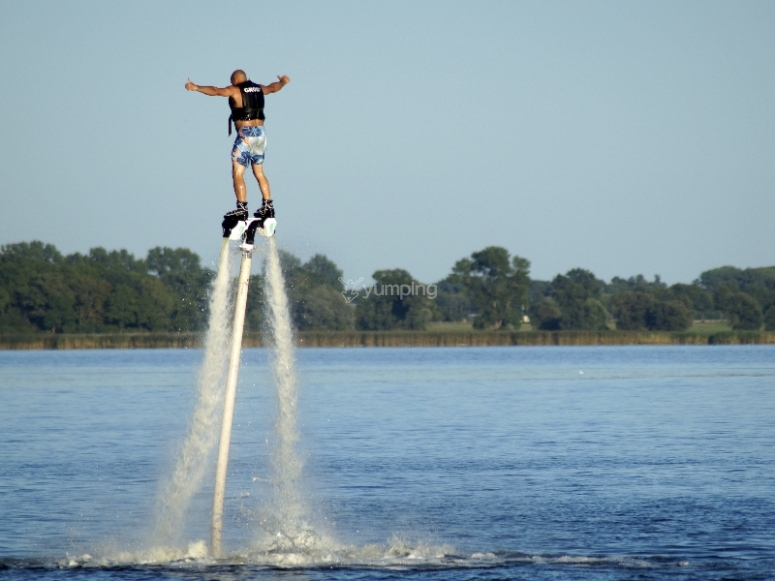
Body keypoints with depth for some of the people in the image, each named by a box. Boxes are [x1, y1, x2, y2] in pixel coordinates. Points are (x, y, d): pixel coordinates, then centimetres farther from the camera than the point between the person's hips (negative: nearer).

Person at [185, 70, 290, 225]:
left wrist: (196, 87, -22)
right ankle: (268, 207, 17)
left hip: (246, 134, -7)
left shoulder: (235, 90, -6)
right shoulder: (259, 89, 14)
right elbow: (273, 87, 33)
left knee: (238, 172, -6)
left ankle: (242, 209, -15)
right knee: (259, 172, 17)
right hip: (261, 132, 7)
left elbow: (216, 91, -19)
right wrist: (283, 81, 53)